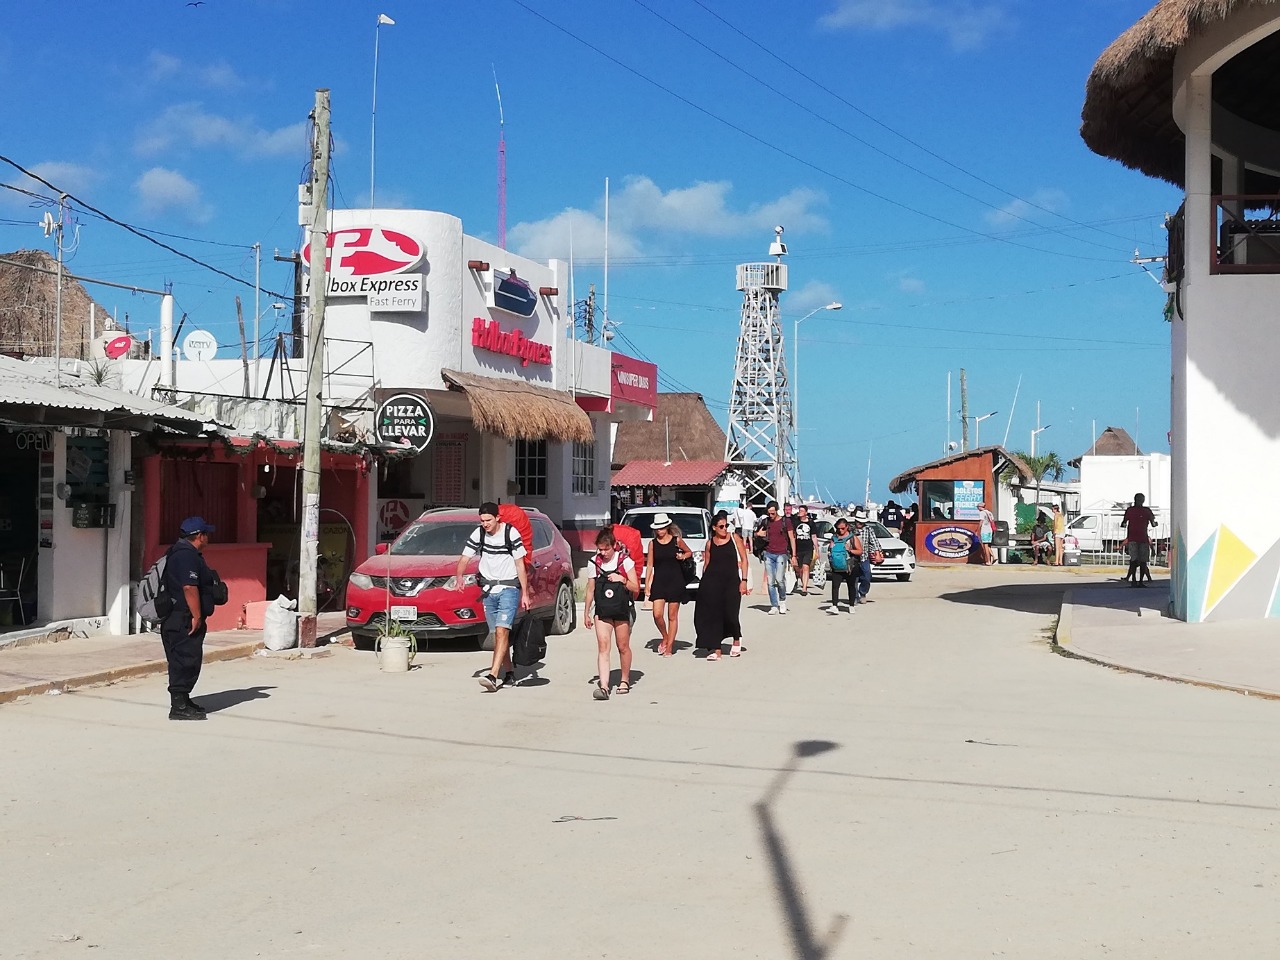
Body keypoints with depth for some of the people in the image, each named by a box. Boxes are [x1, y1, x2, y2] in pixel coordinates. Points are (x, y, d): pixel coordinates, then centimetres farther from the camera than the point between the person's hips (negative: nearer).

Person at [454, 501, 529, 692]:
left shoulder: (511, 533, -8)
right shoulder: (478, 534, 3)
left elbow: (520, 565, -5)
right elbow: (465, 558, 2)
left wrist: (525, 593, -5)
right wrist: (459, 576, -19)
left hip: (509, 588, -5)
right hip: (488, 590, 5)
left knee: (502, 631, -17)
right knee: (497, 634, 9)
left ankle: (493, 676, -25)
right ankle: (509, 673, 21)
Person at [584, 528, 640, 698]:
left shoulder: (625, 561, -5)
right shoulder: (595, 563, 3)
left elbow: (635, 588, -4)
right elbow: (590, 589, 11)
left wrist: (623, 580, -22)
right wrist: (586, 613, 11)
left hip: (621, 610, -1)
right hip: (602, 612, 1)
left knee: (623, 647, 9)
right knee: (603, 647, -10)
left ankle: (625, 680, 29)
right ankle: (603, 686, -18)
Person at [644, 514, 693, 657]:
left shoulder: (677, 541, -1)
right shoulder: (653, 543, 3)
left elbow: (690, 552, 16)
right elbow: (649, 565, 6)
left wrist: (683, 556, -7)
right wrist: (646, 585, 3)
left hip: (675, 581, -1)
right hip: (658, 582, 1)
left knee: (672, 616, 2)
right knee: (657, 614, -10)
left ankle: (669, 646, 11)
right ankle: (665, 638, 17)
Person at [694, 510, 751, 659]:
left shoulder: (734, 538, 3)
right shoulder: (710, 543, 9)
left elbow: (744, 560, 3)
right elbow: (706, 564, 13)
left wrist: (744, 580, -4)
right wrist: (704, 583, 7)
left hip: (731, 581, -2)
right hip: (712, 581, 2)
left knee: (731, 614, -6)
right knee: (713, 615, -3)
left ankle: (737, 641, 23)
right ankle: (716, 649, 2)